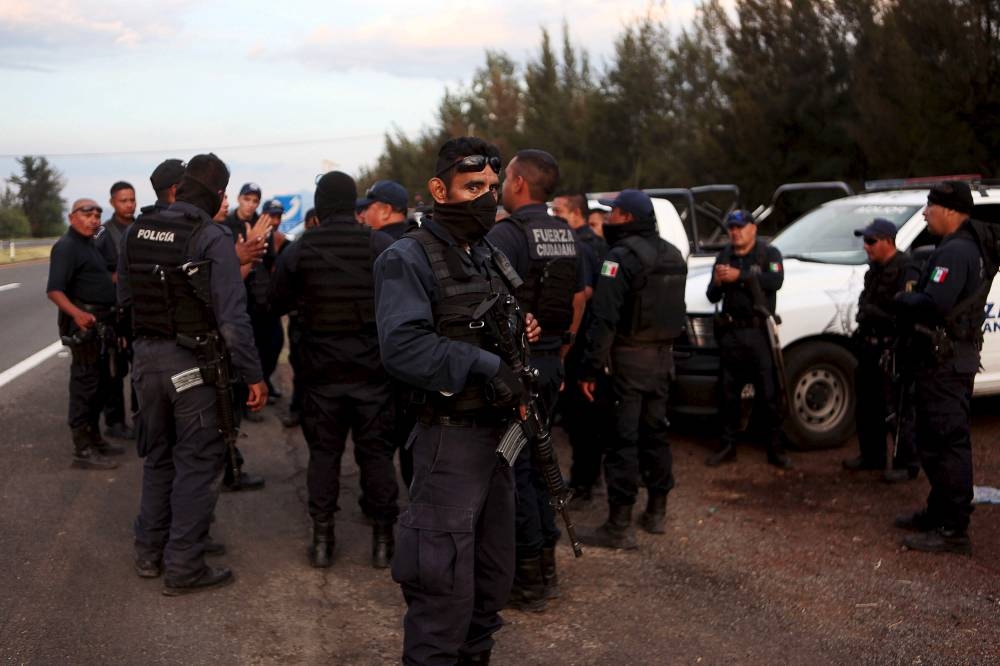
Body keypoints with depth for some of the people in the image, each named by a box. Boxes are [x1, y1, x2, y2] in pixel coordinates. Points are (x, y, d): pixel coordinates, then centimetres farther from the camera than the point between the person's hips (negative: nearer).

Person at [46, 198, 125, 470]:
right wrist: (76, 313, -40)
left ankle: (93, 437, 29)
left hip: (100, 324, 10)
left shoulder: (89, 244, 16)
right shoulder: (67, 246, -15)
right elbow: (54, 290, -26)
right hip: (84, 324, -10)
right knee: (84, 384, -7)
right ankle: (82, 450, -3)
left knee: (99, 383, 17)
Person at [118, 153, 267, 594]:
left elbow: (124, 297, 12)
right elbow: (232, 314, -17)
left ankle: (149, 552, 29)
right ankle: (183, 566, 7)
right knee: (197, 462, 4)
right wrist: (253, 375, -12)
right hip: (192, 362, -6)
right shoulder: (212, 236, -15)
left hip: (146, 357, 6)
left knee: (157, 455, 20)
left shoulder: (137, 231, 4)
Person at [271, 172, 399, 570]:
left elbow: (277, 304, 5)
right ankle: (383, 539, 11)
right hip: (371, 369, -1)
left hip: (321, 371, 1)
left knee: (323, 452, 10)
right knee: (376, 452, 6)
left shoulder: (298, 251, -3)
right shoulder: (379, 246, -8)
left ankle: (322, 539, 14)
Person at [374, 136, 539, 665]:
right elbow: (402, 345, -26)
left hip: (498, 434, 8)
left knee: (493, 576, 18)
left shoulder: (490, 258, 15)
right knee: (446, 587, -4)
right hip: (451, 438, -8)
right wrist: (483, 365, -27)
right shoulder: (406, 258, -12)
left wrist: (520, 332, 6)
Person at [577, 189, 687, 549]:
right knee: (654, 431, 17)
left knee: (623, 438, -5)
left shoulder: (621, 256, -15)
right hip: (663, 356, 8)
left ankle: (619, 526, -4)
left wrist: (590, 368, -19)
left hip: (629, 357, -8)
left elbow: (604, 318, -20)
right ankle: (656, 512, 26)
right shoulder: (672, 255, 12)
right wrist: (665, 345, 20)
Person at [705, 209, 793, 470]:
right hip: (731, 333, 4)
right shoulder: (724, 256, 14)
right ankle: (727, 445, 16)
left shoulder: (769, 253, 2)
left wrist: (740, 276, -26)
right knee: (729, 392, 9)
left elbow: (775, 281, -18)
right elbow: (712, 296, 10)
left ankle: (775, 449, 3)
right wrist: (717, 282, -14)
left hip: (758, 331, -4)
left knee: (768, 394, -2)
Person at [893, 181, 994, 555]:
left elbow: (934, 304, -29)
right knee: (936, 442, 19)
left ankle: (953, 530, -4)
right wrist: (910, 301, 3)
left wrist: (901, 300, -12)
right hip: (952, 359, 11)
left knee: (948, 444, -8)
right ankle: (939, 513, 31)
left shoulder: (955, 252, -19)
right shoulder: (969, 248, 17)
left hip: (945, 365, -11)